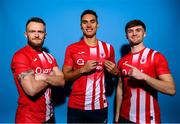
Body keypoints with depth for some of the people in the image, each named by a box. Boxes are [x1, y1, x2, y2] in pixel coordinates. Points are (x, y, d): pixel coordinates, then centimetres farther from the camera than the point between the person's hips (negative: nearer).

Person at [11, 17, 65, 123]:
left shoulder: (49, 57, 5)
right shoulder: (20, 56, -17)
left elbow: (62, 81, -4)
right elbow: (32, 89, -26)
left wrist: (44, 77, -21)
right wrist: (52, 78, -11)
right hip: (29, 118, -7)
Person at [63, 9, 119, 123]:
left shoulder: (108, 48, 2)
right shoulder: (72, 48, -3)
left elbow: (114, 72, 15)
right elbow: (65, 76, -3)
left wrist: (114, 71, -8)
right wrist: (82, 69, -17)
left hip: (100, 106, 2)